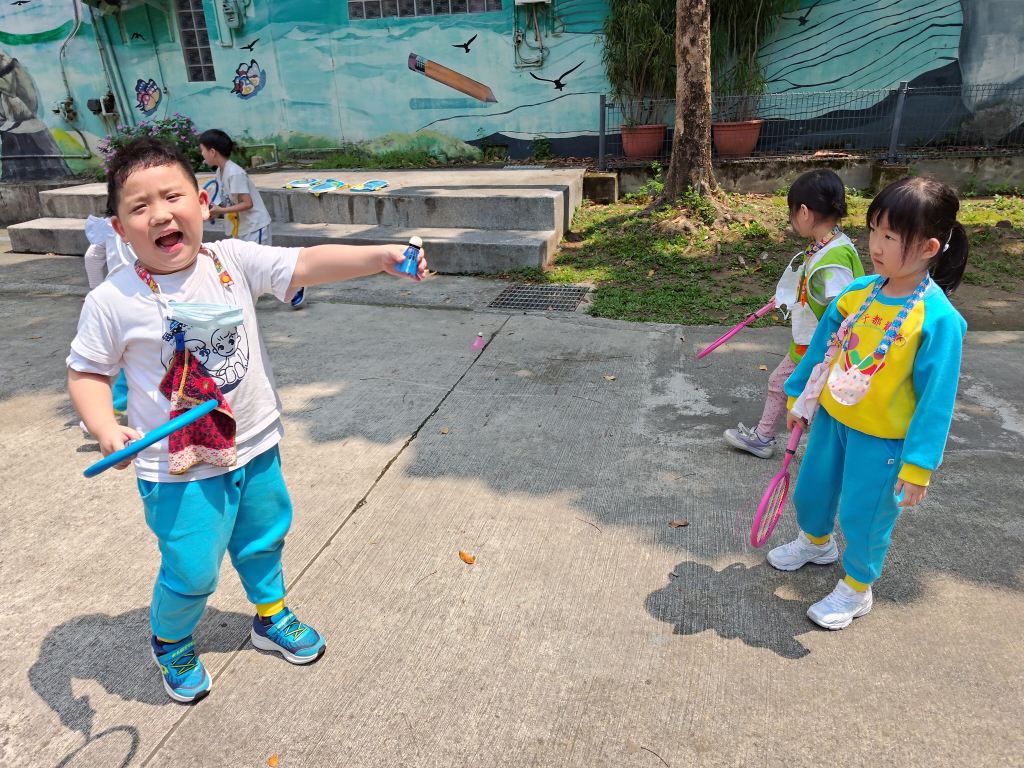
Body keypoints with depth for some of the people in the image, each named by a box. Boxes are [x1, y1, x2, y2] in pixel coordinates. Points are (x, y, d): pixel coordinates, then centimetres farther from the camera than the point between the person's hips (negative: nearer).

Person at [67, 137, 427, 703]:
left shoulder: (234, 261, -8)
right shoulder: (111, 301, -13)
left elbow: (307, 265, -17)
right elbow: (85, 373, -3)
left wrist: (379, 256, -30)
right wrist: (105, 429, -21)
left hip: (255, 445, 4)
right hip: (180, 469, -3)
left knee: (263, 542, 23)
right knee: (191, 572, 7)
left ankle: (270, 617, 53)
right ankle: (169, 642, 42)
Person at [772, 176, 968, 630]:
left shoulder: (939, 319, -23)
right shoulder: (858, 292, -8)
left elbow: (936, 398, -19)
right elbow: (822, 346, 5)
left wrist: (918, 465, -18)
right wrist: (798, 394, 12)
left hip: (883, 438, -5)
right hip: (832, 418, 6)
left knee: (863, 515, 10)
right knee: (811, 489, 23)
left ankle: (856, 589, 37)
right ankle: (816, 542, 55)